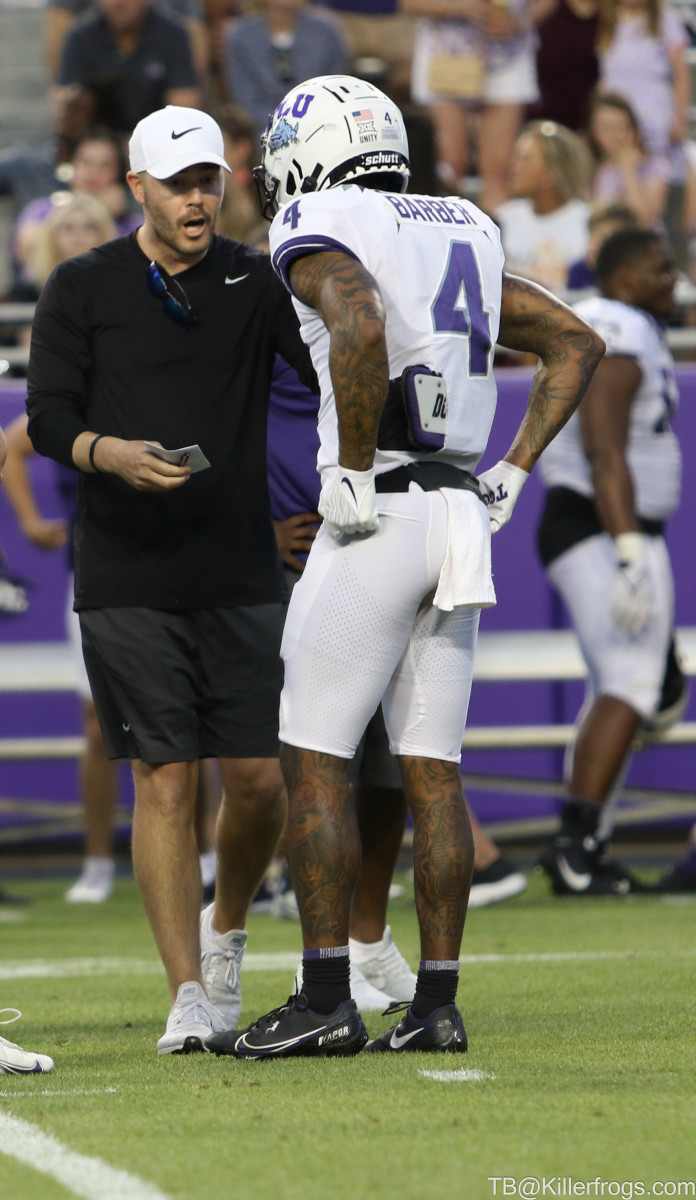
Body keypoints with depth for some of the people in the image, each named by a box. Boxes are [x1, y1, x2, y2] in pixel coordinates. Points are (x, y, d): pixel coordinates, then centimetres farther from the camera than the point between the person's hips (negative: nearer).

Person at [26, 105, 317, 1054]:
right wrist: (107, 451, -20)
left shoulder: (256, 283, 7)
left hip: (241, 576, 2)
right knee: (166, 781, -5)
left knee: (261, 780, 0)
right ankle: (189, 994, 0)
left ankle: (225, 930, 28)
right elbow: (47, 417, 0)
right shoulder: (82, 289, 3)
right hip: (127, 581, -2)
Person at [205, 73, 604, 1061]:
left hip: (377, 521, -7)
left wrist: (354, 472, -20)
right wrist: (512, 473, 16)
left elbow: (361, 324, -29)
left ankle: (325, 1001, -4)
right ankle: (437, 1005, 7)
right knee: (432, 772, 8)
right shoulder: (460, 239, 17)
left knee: (314, 761, -2)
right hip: (460, 518, 7)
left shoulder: (319, 236, -7)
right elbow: (577, 344, 20)